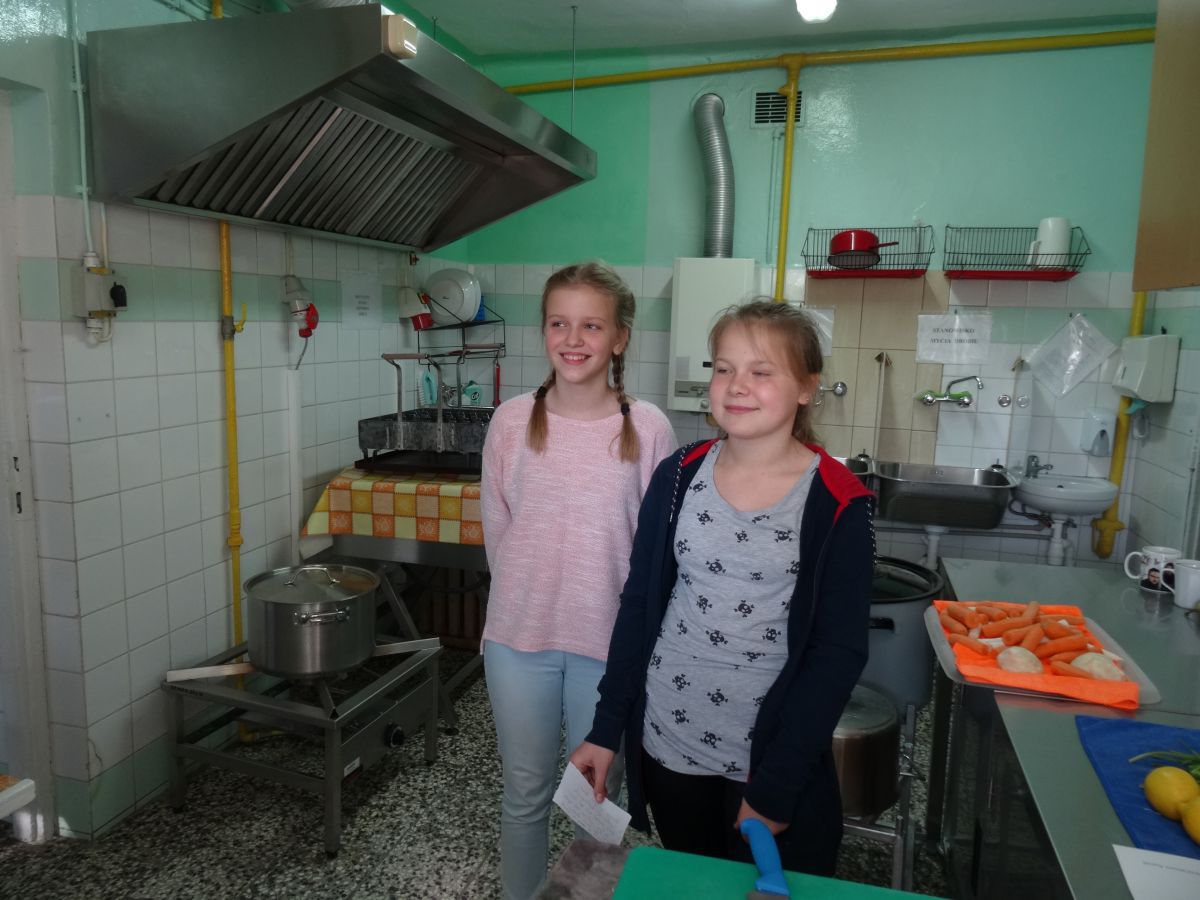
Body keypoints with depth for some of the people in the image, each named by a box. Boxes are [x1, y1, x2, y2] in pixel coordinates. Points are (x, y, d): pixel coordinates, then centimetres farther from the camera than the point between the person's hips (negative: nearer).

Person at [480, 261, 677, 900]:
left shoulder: (648, 429, -10)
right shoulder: (512, 421, -5)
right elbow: (497, 528, 4)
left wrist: (627, 620, -3)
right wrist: (525, 601, 4)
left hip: (608, 641, -1)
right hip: (518, 637, 2)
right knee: (525, 794, 18)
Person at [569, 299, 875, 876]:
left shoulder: (838, 504, -12)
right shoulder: (678, 477, -4)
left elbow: (838, 652, -10)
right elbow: (638, 607, 2)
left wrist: (775, 786, -13)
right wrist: (606, 730, 1)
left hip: (773, 760, -2)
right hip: (666, 744, 3)